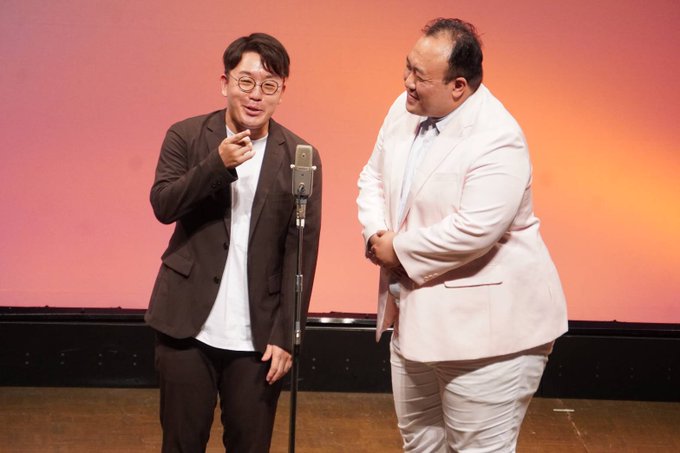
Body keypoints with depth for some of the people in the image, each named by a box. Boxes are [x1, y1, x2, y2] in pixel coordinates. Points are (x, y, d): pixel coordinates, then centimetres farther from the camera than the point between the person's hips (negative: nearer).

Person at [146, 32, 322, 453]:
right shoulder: (186, 137, 1)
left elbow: (302, 251, -2)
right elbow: (163, 206, -10)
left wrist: (285, 335, -6)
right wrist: (218, 163, -23)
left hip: (258, 336, 0)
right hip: (188, 327, 1)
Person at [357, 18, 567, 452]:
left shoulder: (497, 140, -23)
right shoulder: (405, 110, 3)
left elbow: (473, 231, -30)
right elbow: (374, 177, 13)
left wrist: (398, 250, -17)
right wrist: (377, 234, -7)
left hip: (487, 325, -9)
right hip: (417, 314, 9)